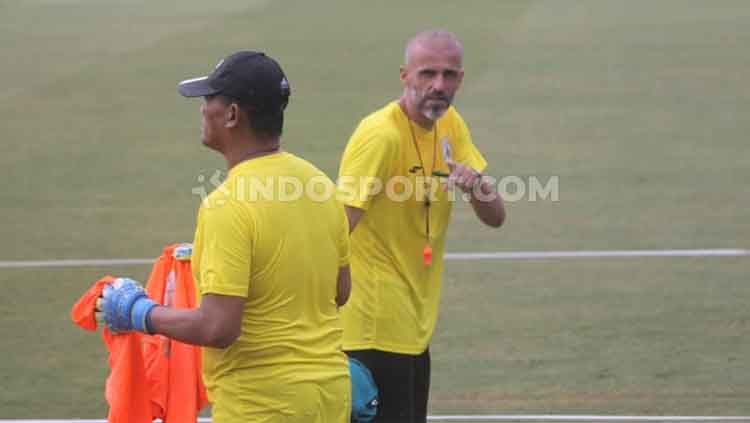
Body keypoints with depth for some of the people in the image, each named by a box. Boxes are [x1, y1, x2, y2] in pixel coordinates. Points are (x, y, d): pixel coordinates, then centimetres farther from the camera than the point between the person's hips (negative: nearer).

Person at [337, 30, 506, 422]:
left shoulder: (450, 125, 6)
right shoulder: (381, 135, -18)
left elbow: (495, 217, 6)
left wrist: (474, 184, -17)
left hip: (415, 328, 8)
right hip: (377, 333, -8)